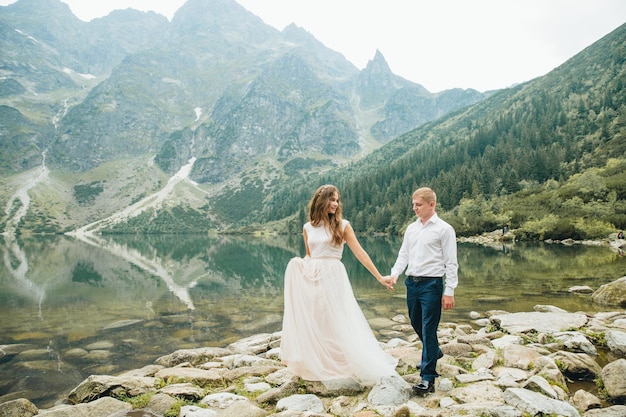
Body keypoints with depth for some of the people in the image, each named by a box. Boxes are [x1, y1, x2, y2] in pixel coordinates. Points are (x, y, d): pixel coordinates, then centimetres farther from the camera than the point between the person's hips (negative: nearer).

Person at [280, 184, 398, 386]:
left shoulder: (342, 225, -2)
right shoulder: (308, 228, 7)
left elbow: (360, 253, -5)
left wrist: (380, 277, -9)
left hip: (333, 278, -3)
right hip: (311, 280, 4)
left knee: (340, 325, -1)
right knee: (313, 326, 8)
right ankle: (316, 368, 21)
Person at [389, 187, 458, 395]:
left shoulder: (444, 229, -6)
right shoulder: (411, 228, 10)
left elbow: (451, 263, -8)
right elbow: (403, 255, 11)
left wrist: (449, 291, -12)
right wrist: (395, 273, -7)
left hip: (432, 284, -6)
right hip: (412, 282, 7)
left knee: (428, 329, -5)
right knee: (416, 324, 20)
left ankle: (428, 378, 2)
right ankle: (434, 352, 48)